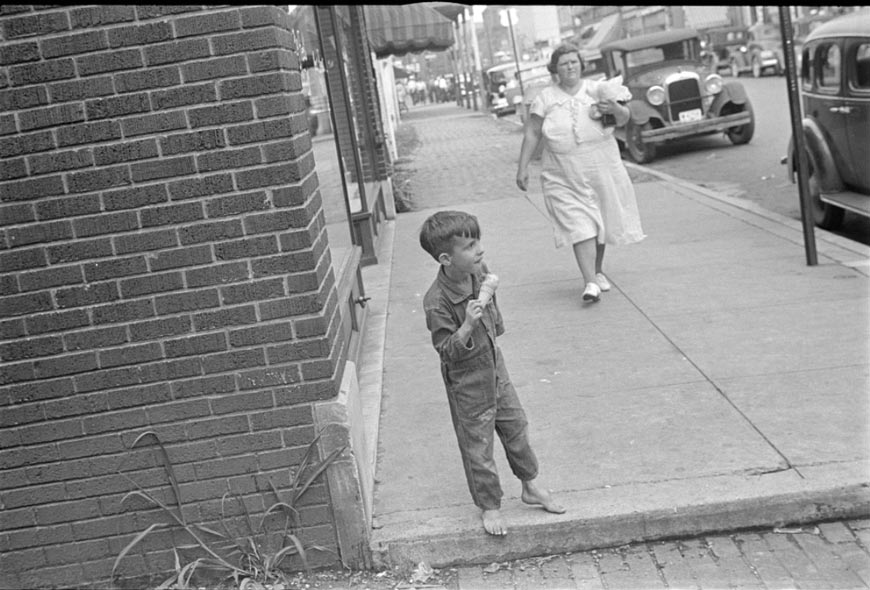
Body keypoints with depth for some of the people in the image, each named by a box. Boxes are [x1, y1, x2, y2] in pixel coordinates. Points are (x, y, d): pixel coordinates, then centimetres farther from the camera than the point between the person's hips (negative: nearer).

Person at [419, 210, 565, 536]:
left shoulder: (480, 272, -9)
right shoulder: (437, 301, -30)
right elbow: (446, 351, -25)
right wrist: (467, 326, -40)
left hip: (495, 367, 7)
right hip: (467, 382, -7)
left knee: (516, 428, 20)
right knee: (478, 447, 9)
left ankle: (530, 487, 40)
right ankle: (489, 507, 29)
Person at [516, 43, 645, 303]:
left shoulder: (597, 89, 3)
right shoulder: (545, 99, 0)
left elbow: (624, 120, 2)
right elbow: (532, 134, 3)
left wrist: (615, 109, -21)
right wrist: (522, 168, 0)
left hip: (602, 170, 2)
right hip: (564, 178, -2)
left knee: (600, 223, 12)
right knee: (580, 226, -12)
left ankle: (597, 271, 32)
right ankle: (590, 283, -16)